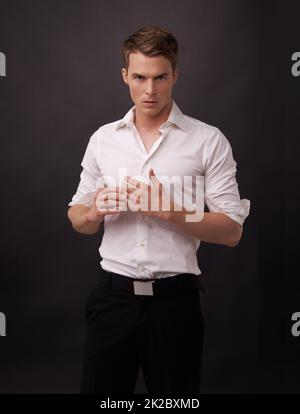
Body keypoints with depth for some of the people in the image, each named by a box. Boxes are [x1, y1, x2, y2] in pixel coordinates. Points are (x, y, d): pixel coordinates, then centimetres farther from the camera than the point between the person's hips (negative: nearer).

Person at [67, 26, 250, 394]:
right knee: (99, 389, 12)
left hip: (174, 297, -2)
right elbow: (78, 219, 11)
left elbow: (231, 231, -6)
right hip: (112, 295, 2)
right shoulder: (102, 139, 6)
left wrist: (168, 211, -20)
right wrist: (93, 212, -12)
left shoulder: (209, 140, -5)